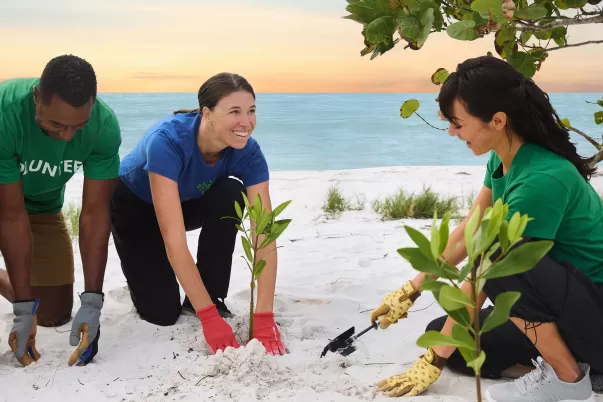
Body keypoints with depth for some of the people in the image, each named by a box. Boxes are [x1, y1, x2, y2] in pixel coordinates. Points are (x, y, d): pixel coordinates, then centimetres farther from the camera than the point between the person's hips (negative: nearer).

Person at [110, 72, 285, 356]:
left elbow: (265, 236, -31)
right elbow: (174, 241, -44)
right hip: (134, 205, -4)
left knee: (231, 194, -29)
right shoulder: (167, 141, -41)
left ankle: (210, 297, -11)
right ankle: (146, 265, 20)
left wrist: (264, 318, -39)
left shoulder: (247, 152, -28)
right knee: (162, 312, -13)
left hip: (188, 202, 4)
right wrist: (209, 318, -44)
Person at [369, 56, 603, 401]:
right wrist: (411, 290, 8)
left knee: (494, 259, -33)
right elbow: (468, 232, 8)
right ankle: (573, 356, 6)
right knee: (442, 334, 4)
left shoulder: (540, 180, -30)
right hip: (566, 300, 9)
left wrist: (435, 360, -17)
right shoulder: (502, 158, -2)